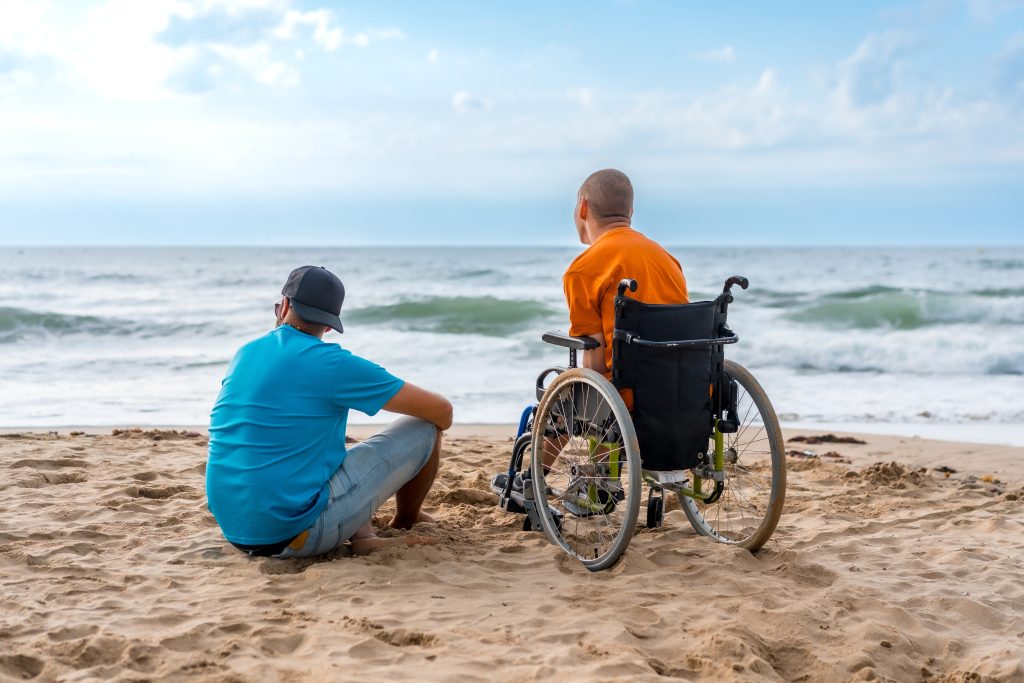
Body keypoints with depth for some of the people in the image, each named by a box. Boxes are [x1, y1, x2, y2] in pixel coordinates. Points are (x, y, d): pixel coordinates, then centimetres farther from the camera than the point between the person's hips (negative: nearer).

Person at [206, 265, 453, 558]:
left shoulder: (244, 355, 10)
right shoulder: (333, 364, -10)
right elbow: (441, 411, -3)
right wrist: (433, 428, 22)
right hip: (295, 533, -7)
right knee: (424, 430, 5)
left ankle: (362, 536, 11)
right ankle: (405, 524, 31)